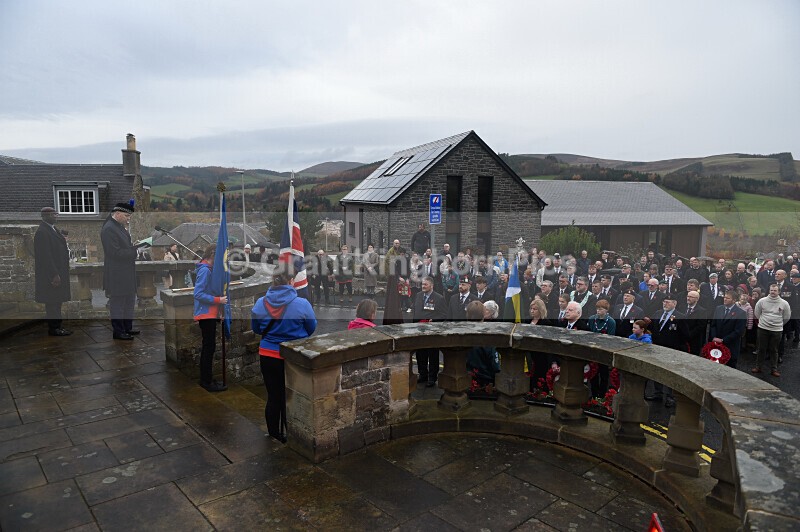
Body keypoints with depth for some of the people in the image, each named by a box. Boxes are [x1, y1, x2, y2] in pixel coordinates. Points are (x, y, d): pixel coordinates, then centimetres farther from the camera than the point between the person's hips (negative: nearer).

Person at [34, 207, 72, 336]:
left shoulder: (53, 229, 14)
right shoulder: (42, 232, -15)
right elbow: (45, 256, -20)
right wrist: (54, 275, -22)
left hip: (58, 272, 10)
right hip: (51, 274, -10)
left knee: (56, 301, 13)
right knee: (52, 302, -3)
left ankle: (56, 326, 20)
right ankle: (53, 328, 3)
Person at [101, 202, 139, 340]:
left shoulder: (120, 226, 11)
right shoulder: (109, 229, -18)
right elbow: (116, 253, -23)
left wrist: (135, 246, 3)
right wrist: (135, 249, -20)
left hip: (127, 273, 10)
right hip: (117, 275, -10)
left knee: (129, 301, 18)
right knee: (118, 303, 1)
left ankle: (127, 328, 29)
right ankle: (118, 332, 12)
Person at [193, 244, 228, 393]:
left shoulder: (207, 269, 13)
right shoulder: (205, 270, -16)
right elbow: (198, 294, -22)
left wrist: (218, 311, 14)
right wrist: (218, 300, -22)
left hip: (209, 314, 10)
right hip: (206, 315, -10)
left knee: (207, 347, 15)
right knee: (209, 347, -4)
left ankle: (205, 379, 24)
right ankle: (208, 382, 3)